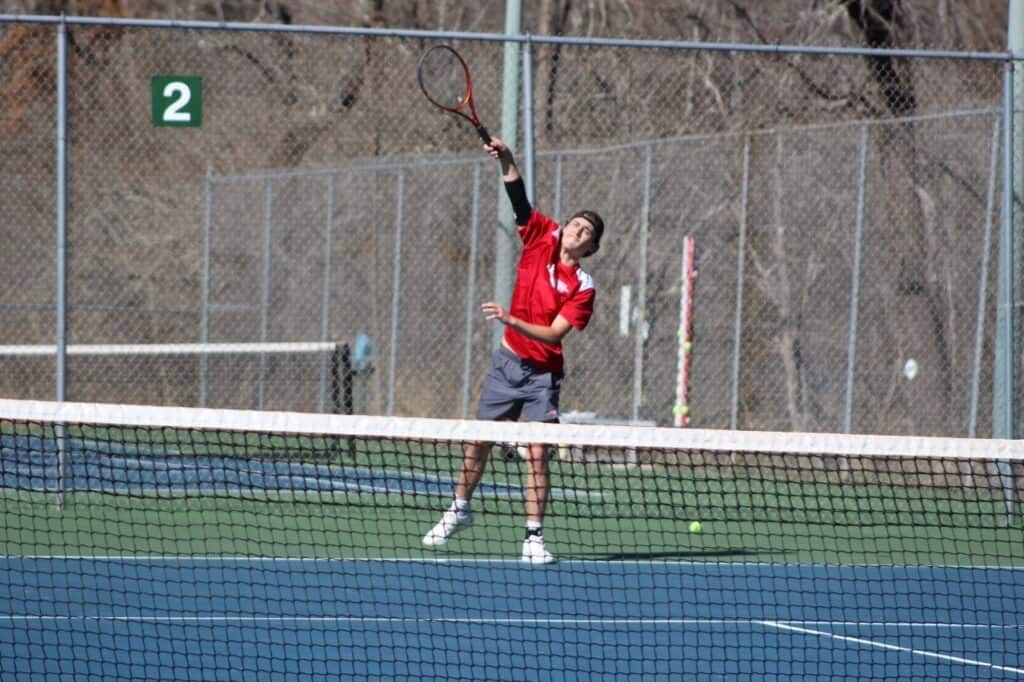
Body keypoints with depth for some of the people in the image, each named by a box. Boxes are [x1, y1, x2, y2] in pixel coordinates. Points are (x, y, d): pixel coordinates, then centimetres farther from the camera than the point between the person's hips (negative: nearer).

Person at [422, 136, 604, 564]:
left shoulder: (582, 288, -13)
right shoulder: (543, 238, -2)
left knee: (536, 454, -11)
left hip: (542, 374, -4)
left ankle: (533, 537, -7)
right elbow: (519, 200, -10)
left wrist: (512, 320, -32)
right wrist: (506, 161, -25)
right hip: (507, 363, 4)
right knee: (479, 440, 13)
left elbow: (555, 333, -20)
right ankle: (459, 510, 33)